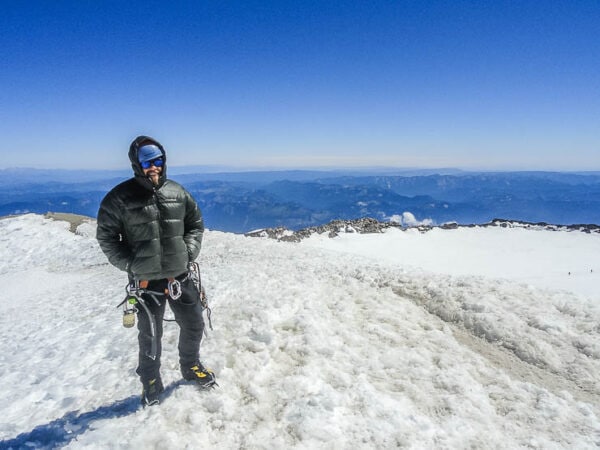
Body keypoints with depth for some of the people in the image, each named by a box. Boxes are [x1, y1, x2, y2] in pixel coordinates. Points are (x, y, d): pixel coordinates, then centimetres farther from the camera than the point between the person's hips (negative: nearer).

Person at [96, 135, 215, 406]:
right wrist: (131, 265, -11)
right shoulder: (120, 198, -10)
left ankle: (191, 366, 43)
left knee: (193, 325, 16)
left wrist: (188, 253, -2)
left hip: (180, 276, 4)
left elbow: (196, 224, 11)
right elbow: (106, 237, -4)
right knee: (150, 336, 11)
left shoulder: (177, 192, 0)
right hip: (146, 281, -3)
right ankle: (151, 382, 36)